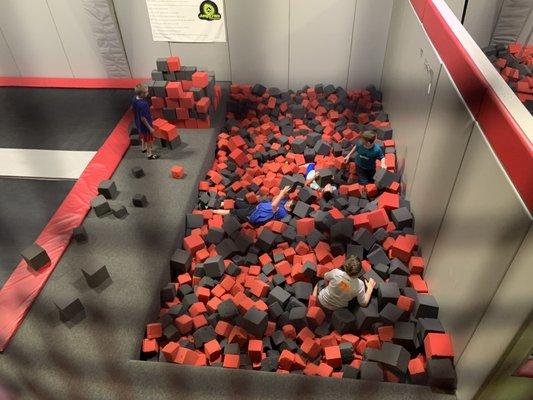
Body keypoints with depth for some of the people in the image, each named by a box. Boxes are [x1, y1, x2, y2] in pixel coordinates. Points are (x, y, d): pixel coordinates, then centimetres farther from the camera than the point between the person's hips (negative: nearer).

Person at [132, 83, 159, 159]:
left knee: (143, 136, 31)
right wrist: (150, 128, -21)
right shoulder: (142, 104, -37)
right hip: (144, 124, -8)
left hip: (138, 123, 8)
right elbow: (143, 118, -30)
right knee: (149, 139, 13)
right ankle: (149, 154, 31)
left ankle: (143, 148, 54)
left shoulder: (135, 99, -11)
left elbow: (133, 108, 7)